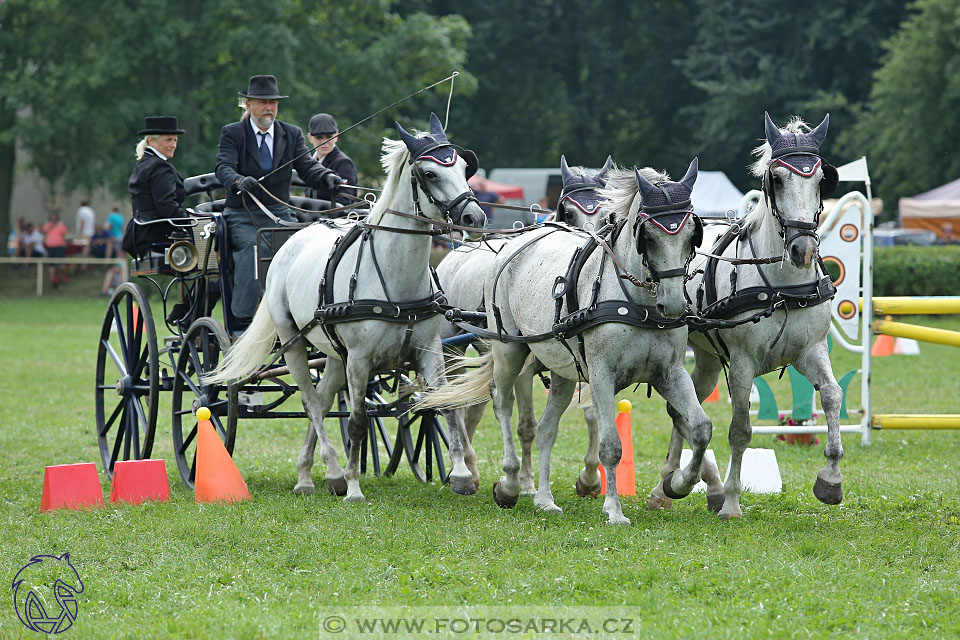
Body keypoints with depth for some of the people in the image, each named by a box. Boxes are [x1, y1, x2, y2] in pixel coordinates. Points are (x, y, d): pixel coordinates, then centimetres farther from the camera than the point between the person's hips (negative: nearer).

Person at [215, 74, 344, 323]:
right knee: (254, 247, -33)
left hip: (279, 213, 3)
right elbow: (224, 167, -14)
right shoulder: (232, 133, 2)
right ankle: (244, 319, -29)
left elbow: (307, 166, -1)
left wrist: (327, 177, -24)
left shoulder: (292, 134, 12)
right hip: (243, 216, -3)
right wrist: (239, 181, -38)